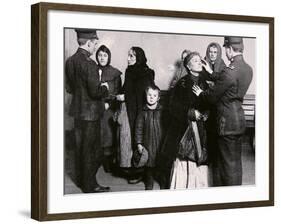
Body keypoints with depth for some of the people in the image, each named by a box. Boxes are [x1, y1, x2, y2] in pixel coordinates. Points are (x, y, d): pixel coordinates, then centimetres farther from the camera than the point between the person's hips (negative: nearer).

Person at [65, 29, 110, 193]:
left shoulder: (70, 61, 3)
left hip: (77, 111, 8)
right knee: (91, 150, 3)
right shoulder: (89, 64, -23)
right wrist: (105, 87, -4)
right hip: (90, 112, -8)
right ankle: (90, 185, 12)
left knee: (80, 147, 19)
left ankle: (81, 180, 32)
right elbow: (95, 92, -23)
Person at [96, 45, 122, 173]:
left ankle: (108, 162, 4)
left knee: (108, 134, -4)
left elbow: (117, 92, 3)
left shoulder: (115, 73, 4)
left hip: (109, 109, -1)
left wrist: (108, 103, -9)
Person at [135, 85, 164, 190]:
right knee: (149, 167, 6)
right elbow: (139, 129, 3)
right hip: (148, 145, 0)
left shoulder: (162, 111, 1)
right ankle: (148, 187, 18)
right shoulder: (143, 113, 2)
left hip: (161, 144, 0)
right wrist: (139, 143, -3)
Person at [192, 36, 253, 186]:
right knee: (235, 160, 18)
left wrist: (200, 93, 5)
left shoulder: (230, 71, -23)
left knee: (229, 163, 2)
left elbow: (212, 97, -15)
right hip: (239, 119, 8)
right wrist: (211, 72, 23)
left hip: (228, 123, -8)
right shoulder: (247, 69, 4)